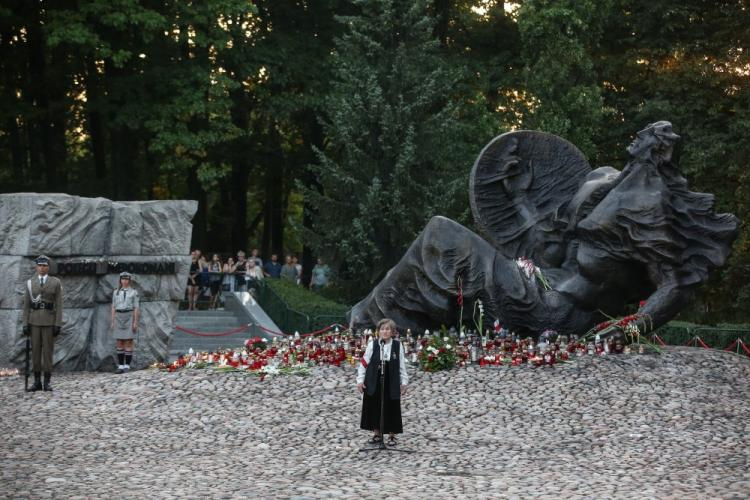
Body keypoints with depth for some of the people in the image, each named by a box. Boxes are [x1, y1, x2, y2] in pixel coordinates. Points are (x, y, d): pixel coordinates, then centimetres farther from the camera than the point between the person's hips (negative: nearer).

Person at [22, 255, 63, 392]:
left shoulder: (56, 282, 0)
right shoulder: (30, 283, 5)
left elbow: (59, 305, -3)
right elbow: (26, 305, 6)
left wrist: (58, 325, -9)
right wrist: (25, 324, -1)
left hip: (49, 320, -2)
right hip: (34, 321, 2)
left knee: (48, 350, -1)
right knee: (35, 350, 2)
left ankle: (47, 382, 4)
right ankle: (37, 382, 8)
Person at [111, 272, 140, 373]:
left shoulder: (134, 292, 2)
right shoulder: (116, 292, 10)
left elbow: (136, 308, -1)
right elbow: (113, 307, 10)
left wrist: (135, 322, -9)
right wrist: (112, 322, 3)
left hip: (129, 317, -3)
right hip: (118, 317, 3)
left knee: (128, 342, -5)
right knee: (119, 343, 0)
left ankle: (127, 366, -1)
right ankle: (120, 366, 4)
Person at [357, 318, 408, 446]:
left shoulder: (398, 346, -3)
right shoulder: (372, 344, -4)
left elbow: (402, 366, 3)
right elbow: (364, 363, 0)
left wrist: (404, 382, 4)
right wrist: (360, 380, -3)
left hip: (391, 383, -1)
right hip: (373, 382, 1)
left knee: (391, 409, 3)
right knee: (374, 407, 8)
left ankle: (392, 436, 17)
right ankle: (377, 433, 24)